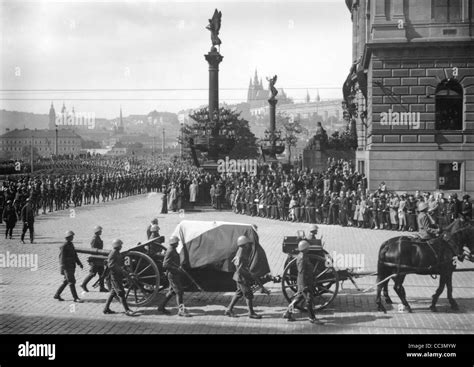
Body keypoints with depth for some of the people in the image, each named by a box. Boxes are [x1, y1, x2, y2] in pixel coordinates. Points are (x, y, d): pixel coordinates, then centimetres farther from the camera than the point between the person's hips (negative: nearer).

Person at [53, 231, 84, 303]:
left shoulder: (71, 245, 13)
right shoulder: (64, 247, -14)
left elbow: (75, 255, 22)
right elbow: (62, 258, -17)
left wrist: (79, 263, 18)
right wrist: (62, 269, -21)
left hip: (72, 266, 9)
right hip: (67, 267, -9)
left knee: (66, 282, 14)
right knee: (71, 282, -7)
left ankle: (57, 295, 24)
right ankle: (75, 298, -3)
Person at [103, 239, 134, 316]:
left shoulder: (117, 253, 13)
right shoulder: (113, 254, -17)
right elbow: (111, 265, -25)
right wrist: (122, 271, -25)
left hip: (118, 275, 10)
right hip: (114, 276, -10)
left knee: (113, 292, 14)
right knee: (120, 293, -8)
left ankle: (106, 309, 21)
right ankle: (127, 310, -8)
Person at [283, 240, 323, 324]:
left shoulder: (301, 256, 10)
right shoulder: (302, 259, -22)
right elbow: (302, 273, -23)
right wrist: (305, 286, -22)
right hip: (304, 282, -10)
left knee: (299, 297, 17)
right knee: (309, 299, -3)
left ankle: (288, 313, 22)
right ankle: (312, 318, 5)